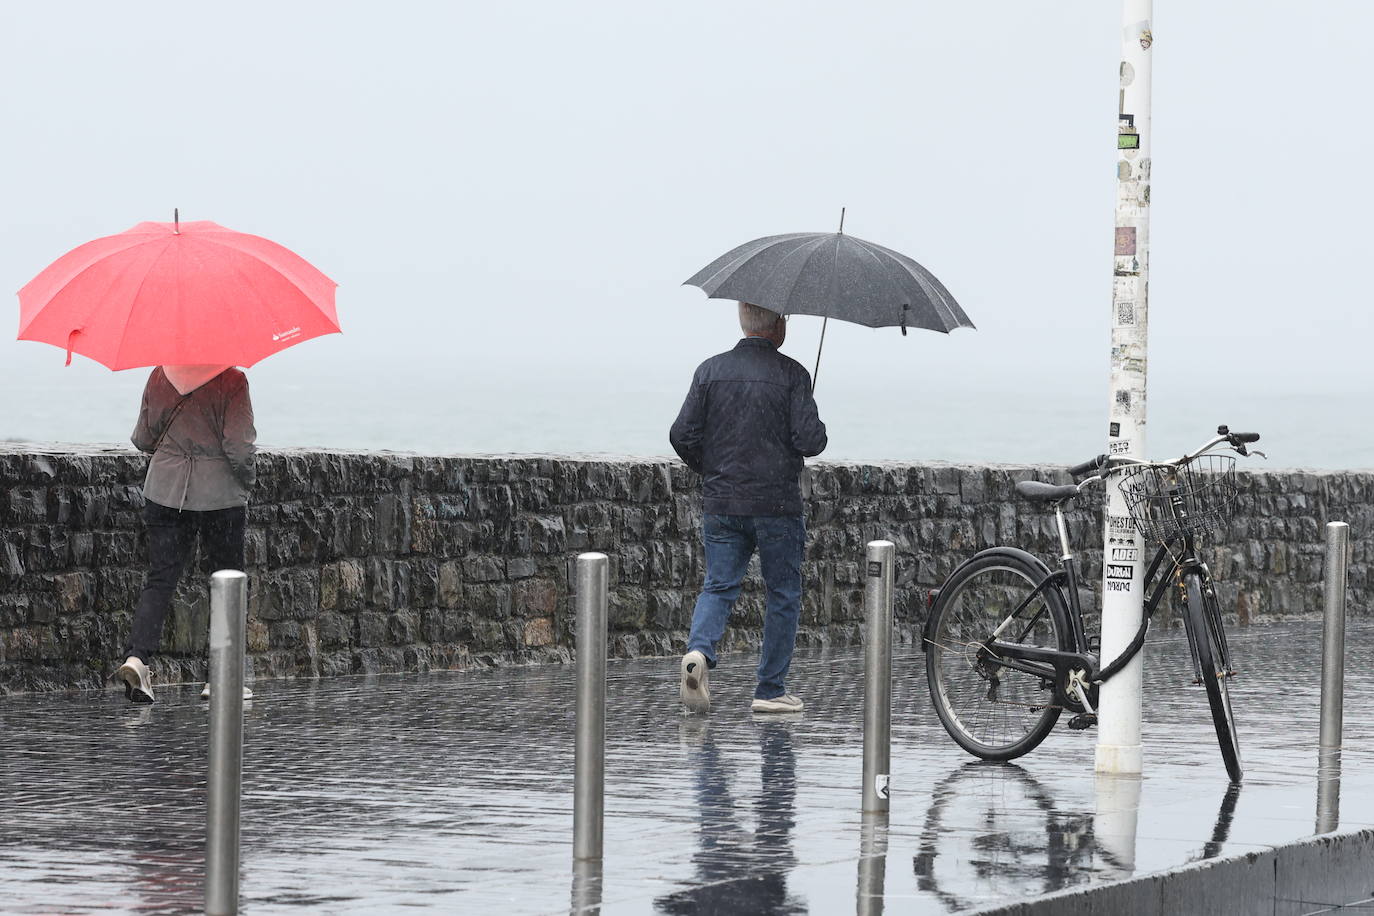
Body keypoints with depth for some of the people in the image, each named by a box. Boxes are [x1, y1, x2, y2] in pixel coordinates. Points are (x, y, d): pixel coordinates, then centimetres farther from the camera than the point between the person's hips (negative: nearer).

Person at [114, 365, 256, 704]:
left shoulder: (159, 377, 1)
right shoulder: (231, 381, -12)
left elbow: (142, 439, 8)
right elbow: (238, 446, -16)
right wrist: (246, 481, 3)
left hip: (165, 492, 3)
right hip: (220, 496, -3)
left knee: (160, 578, 4)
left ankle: (137, 656, -17)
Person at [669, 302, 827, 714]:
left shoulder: (710, 370, 3)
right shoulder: (791, 374, -8)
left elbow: (682, 435, 0)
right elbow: (809, 441, -14)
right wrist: (819, 432, 10)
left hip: (720, 505, 3)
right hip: (776, 504, -3)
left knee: (718, 587, 9)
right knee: (782, 595, 8)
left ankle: (699, 650, -20)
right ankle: (771, 691, 10)